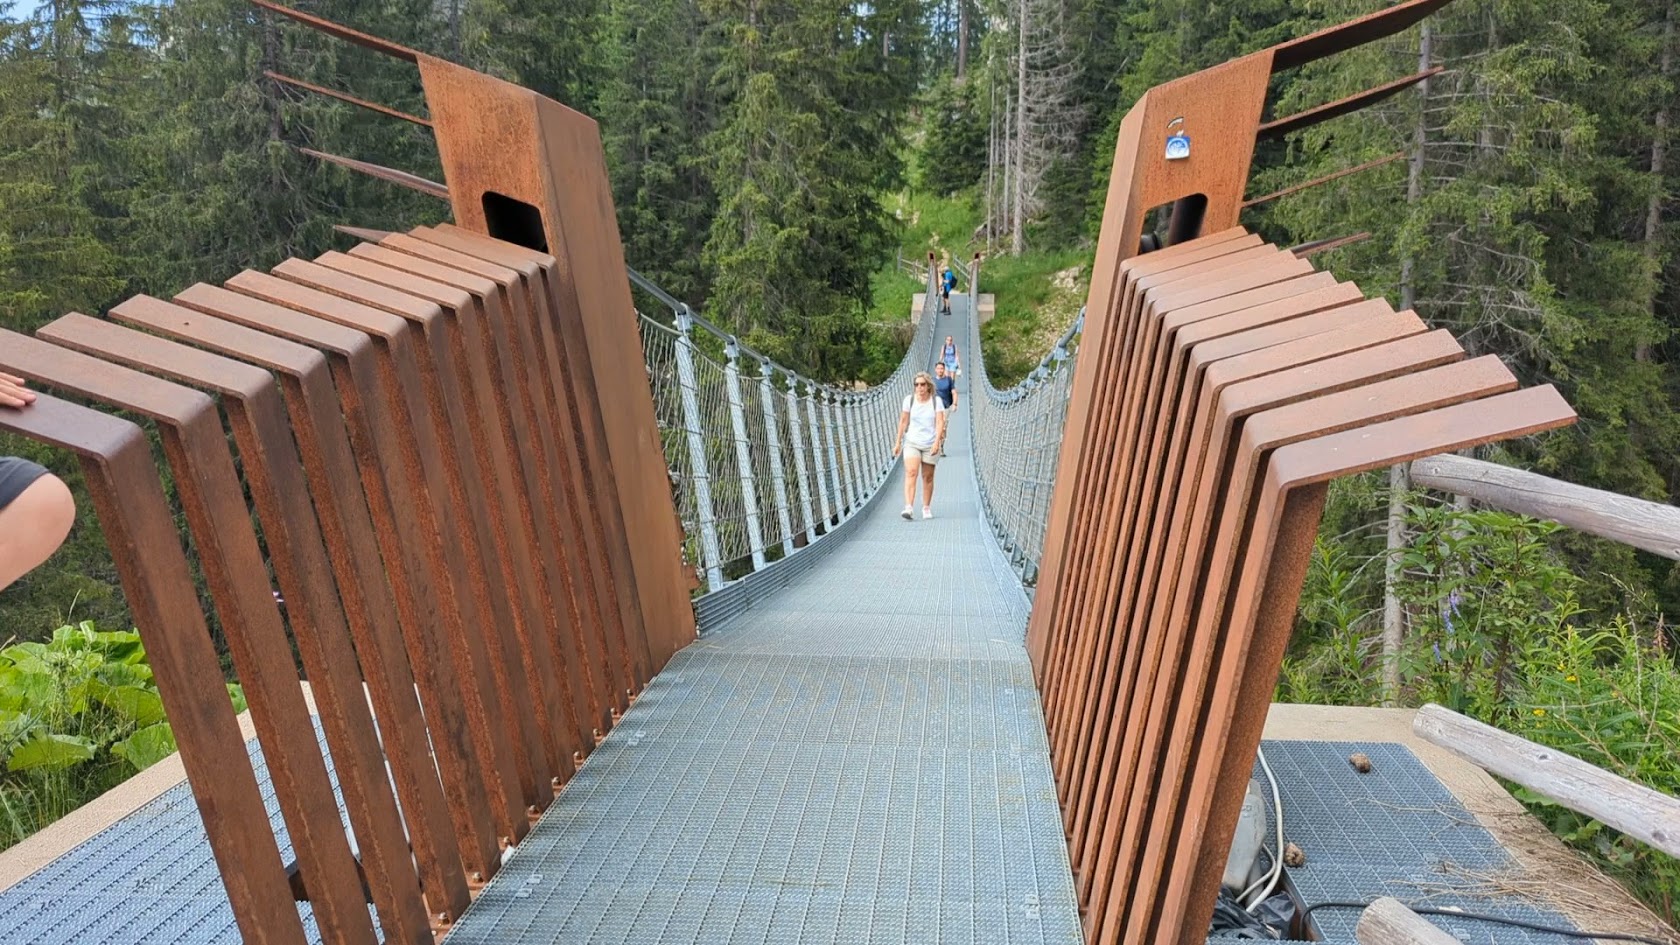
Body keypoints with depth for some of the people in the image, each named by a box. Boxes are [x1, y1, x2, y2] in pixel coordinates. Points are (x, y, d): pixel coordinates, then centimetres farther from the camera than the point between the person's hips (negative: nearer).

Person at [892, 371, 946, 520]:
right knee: (911, 472, -17)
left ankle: (927, 508, 20)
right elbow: (903, 421, 5)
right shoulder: (909, 399, 1)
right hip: (912, 442, 0)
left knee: (927, 477, 6)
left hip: (930, 444, 0)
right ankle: (909, 507, -25)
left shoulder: (936, 401, -1)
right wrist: (898, 442, 6)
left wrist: (937, 441, -21)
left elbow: (940, 422, -8)